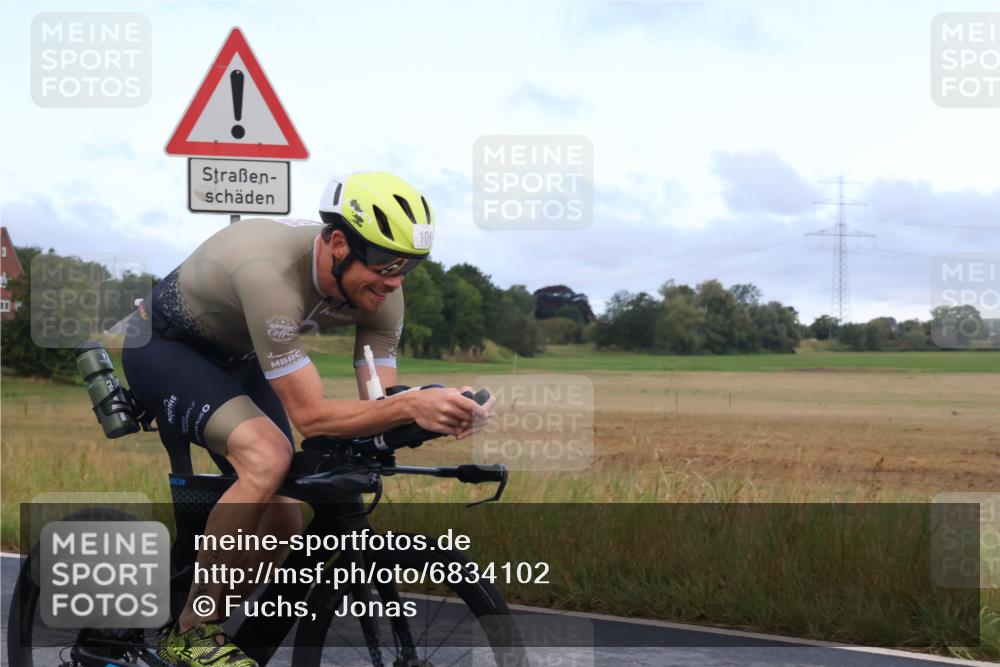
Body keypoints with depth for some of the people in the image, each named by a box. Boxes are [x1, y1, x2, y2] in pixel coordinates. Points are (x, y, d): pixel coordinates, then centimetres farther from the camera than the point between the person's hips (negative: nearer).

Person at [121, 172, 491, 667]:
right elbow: (311, 417, -39)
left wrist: (437, 415, -37)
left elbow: (379, 407, -16)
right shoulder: (272, 273, -40)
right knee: (267, 456, -31)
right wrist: (412, 404, -51)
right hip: (162, 347, -7)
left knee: (282, 522, -5)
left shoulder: (378, 288, -18)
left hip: (235, 360, 7)